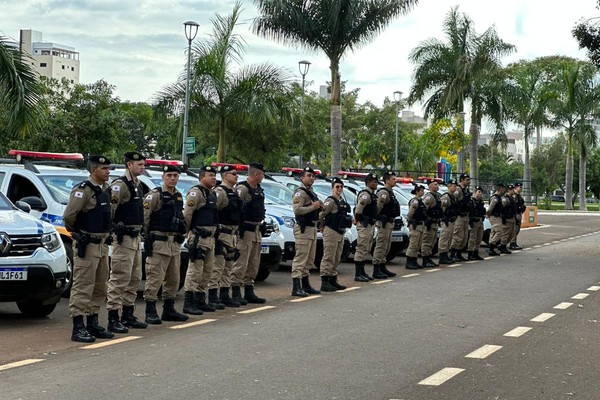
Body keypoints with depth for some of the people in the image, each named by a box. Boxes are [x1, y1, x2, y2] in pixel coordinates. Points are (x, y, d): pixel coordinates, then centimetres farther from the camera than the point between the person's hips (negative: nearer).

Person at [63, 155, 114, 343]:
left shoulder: (106, 190, 12)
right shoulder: (83, 190, -15)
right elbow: (68, 216, -20)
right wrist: (75, 232, -4)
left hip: (102, 245, 9)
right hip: (86, 245, -9)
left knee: (99, 287, 13)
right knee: (82, 287, -7)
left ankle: (93, 323, 22)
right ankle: (78, 327, -4)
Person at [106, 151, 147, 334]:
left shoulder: (137, 185, 17)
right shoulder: (120, 185, -14)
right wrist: (115, 228, -16)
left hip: (136, 237, 10)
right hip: (124, 238, -10)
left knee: (134, 278, 14)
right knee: (119, 278, -8)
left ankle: (128, 315, 23)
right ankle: (113, 319, -5)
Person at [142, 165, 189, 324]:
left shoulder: (179, 196, 16)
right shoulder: (155, 195, -8)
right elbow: (144, 217, -12)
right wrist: (147, 238, -11)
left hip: (175, 244, 8)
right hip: (159, 243, -8)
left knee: (173, 279, 13)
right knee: (154, 278, -7)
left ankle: (169, 310, 22)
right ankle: (150, 312, -3)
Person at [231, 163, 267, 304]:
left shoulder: (259, 189, 17)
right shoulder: (243, 188, -13)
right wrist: (240, 229, -20)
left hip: (256, 230, 10)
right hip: (246, 230, -10)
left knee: (254, 263, 13)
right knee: (241, 262, -8)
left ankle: (249, 291, 20)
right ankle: (235, 293, -5)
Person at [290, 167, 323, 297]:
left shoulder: (311, 192, 20)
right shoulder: (300, 192, -11)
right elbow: (297, 210, -23)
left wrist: (319, 206, 8)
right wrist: (313, 207, -18)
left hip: (312, 228, 10)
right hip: (303, 229, -10)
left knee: (309, 260, 15)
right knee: (300, 258, -11)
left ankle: (306, 285, 23)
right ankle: (296, 288, -12)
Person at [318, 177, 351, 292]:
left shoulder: (342, 201, 15)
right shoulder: (330, 201, -12)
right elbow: (320, 215, -18)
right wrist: (324, 228, -7)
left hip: (340, 233, 9)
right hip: (331, 232, -9)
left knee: (336, 259, 14)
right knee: (328, 258, -8)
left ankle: (333, 280, 22)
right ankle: (324, 283, -7)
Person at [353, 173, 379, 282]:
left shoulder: (372, 194, 16)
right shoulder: (365, 194, -16)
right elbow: (358, 208, -27)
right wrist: (357, 219, -14)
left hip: (370, 225, 10)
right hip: (364, 225, -10)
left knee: (366, 250, 15)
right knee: (361, 249, -7)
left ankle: (362, 272, 22)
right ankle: (358, 274, -5)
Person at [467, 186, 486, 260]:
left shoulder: (481, 201, 18)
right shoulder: (471, 201, -9)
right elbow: (468, 212, -16)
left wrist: (483, 218, 17)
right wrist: (470, 221, -20)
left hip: (480, 221, 9)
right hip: (474, 221, -9)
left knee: (479, 239, 10)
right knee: (472, 238, -8)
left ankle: (476, 254, 17)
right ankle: (470, 255, -6)